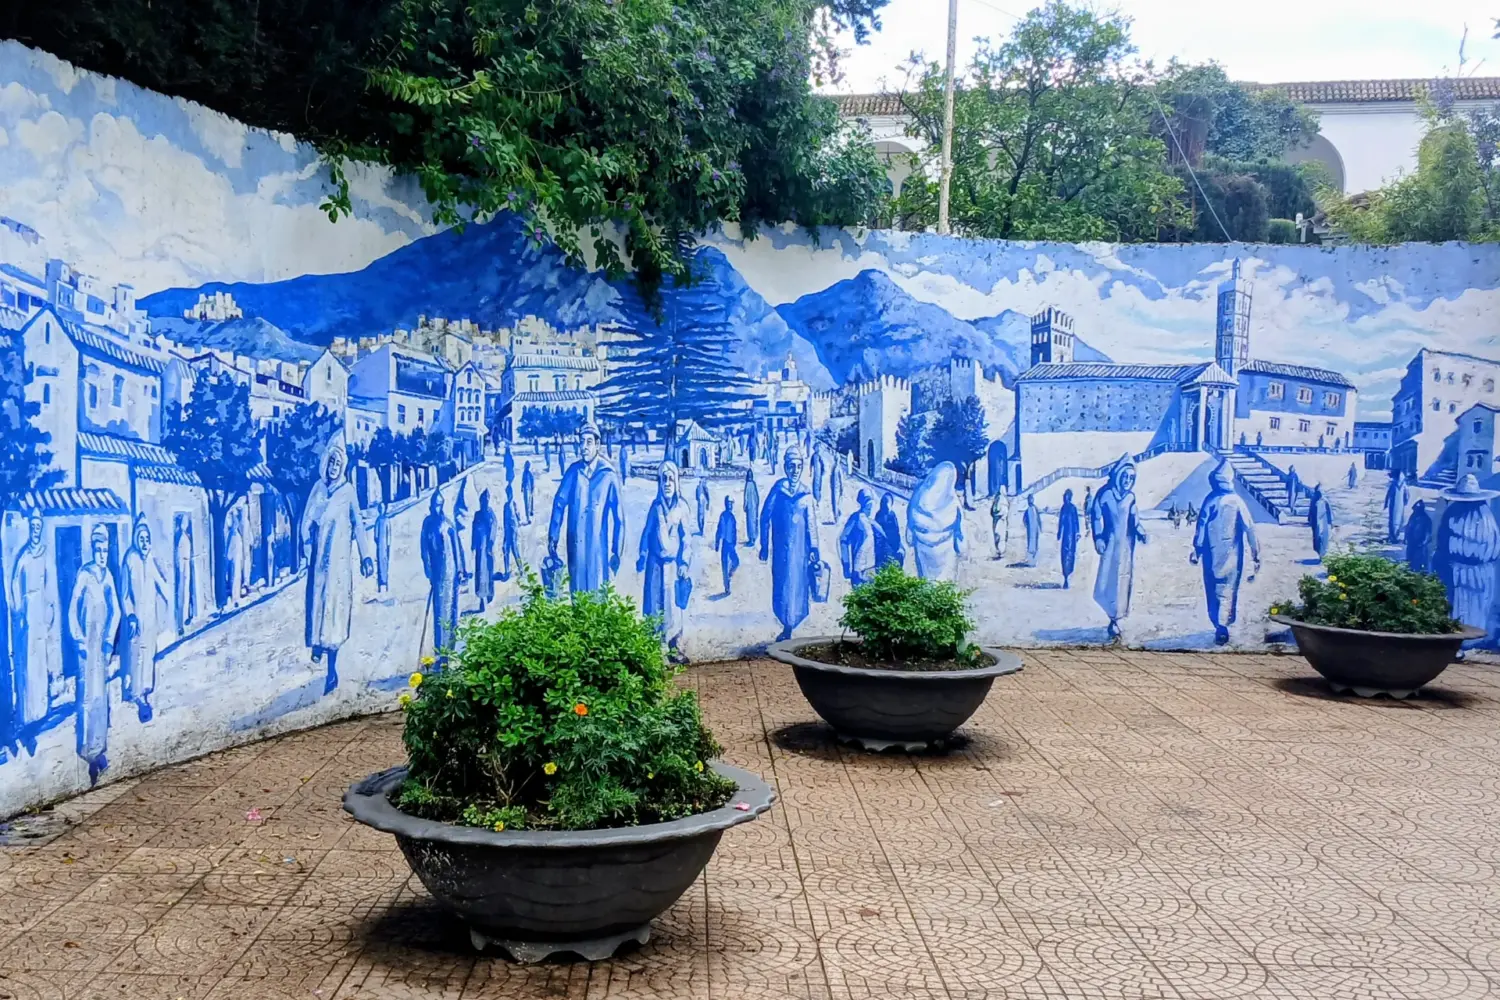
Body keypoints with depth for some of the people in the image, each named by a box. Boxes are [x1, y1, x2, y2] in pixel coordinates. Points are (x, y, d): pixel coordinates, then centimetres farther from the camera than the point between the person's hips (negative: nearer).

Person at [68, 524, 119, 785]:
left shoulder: (108, 575, 7)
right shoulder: (83, 575, -9)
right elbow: (72, 611, -9)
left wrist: (109, 638, 2)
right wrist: (79, 640, -13)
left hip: (104, 642, 5)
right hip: (86, 641, -5)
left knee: (102, 695, 8)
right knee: (87, 694, -8)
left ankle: (99, 749, 15)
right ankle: (87, 750, -4)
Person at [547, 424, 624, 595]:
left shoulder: (608, 475, -4)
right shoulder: (573, 471, 3)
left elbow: (618, 515, -2)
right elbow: (559, 503, 8)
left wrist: (617, 551, -3)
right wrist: (553, 536, 3)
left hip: (599, 546, -3)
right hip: (575, 544, 3)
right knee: (577, 592, 9)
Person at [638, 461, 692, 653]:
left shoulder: (681, 506, 0)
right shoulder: (656, 505, 5)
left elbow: (686, 536, 0)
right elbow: (647, 532, 10)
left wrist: (684, 562, -6)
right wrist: (642, 557, 4)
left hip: (673, 562, -2)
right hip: (656, 562, 2)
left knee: (674, 602, -1)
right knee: (654, 601, 2)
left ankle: (674, 643, 3)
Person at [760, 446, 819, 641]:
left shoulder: (806, 494, 5)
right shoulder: (778, 489, 0)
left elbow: (811, 524, 9)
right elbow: (765, 517, 3)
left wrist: (814, 550, 3)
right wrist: (764, 545, 1)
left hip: (799, 549, 1)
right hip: (781, 548, -1)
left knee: (797, 585, 0)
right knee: (781, 585, 1)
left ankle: (788, 628, 9)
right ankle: (786, 627, 14)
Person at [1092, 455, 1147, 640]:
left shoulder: (1131, 497, 5)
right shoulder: (1106, 494, -9)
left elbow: (1134, 519, 12)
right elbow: (1096, 516, -6)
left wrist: (1140, 533, -4)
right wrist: (1098, 538, -12)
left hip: (1126, 545, 5)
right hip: (1111, 544, -5)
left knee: (1124, 580, 5)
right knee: (1110, 579, -7)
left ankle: (1115, 620, 14)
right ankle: (1114, 620, 3)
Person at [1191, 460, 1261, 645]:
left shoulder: (1210, 500, -6)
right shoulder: (1237, 501, -5)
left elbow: (1201, 528, -5)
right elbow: (1249, 528, -5)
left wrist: (1196, 550, 5)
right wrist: (1255, 555, 2)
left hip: (1212, 555, 0)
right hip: (1232, 556, 0)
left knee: (1213, 590, 12)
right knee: (1228, 591, 4)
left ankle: (1219, 626, 13)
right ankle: (1223, 625, -7)